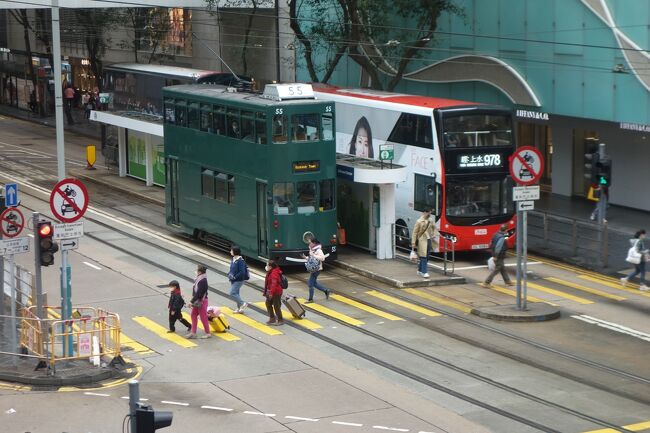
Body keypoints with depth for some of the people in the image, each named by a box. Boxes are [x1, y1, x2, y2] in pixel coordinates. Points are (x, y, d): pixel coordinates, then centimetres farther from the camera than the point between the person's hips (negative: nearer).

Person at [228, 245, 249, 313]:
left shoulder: (240, 261, -19)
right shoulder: (233, 259, 7)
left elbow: (242, 272, -22)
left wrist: (235, 277, -20)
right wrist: (229, 274, 1)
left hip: (238, 280, -9)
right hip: (233, 280, 9)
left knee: (232, 293, -13)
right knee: (236, 293, 12)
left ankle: (243, 304, -2)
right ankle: (240, 308, 21)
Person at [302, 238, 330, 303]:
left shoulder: (318, 250, -19)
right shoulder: (312, 249, 9)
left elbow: (322, 258, -31)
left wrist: (313, 255, -31)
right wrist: (306, 258, 3)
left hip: (316, 269, -10)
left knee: (310, 284, -3)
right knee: (314, 283, 18)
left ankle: (310, 299, 9)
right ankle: (326, 290, 30)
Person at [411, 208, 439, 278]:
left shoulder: (430, 221, 9)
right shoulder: (419, 221, -9)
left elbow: (435, 228, 26)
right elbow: (415, 232, -8)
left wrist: (434, 235, 6)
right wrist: (413, 243, -11)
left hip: (429, 240, 7)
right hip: (422, 241, -7)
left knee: (426, 257, 11)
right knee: (423, 257, -11)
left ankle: (420, 270, 25)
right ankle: (424, 272, -12)